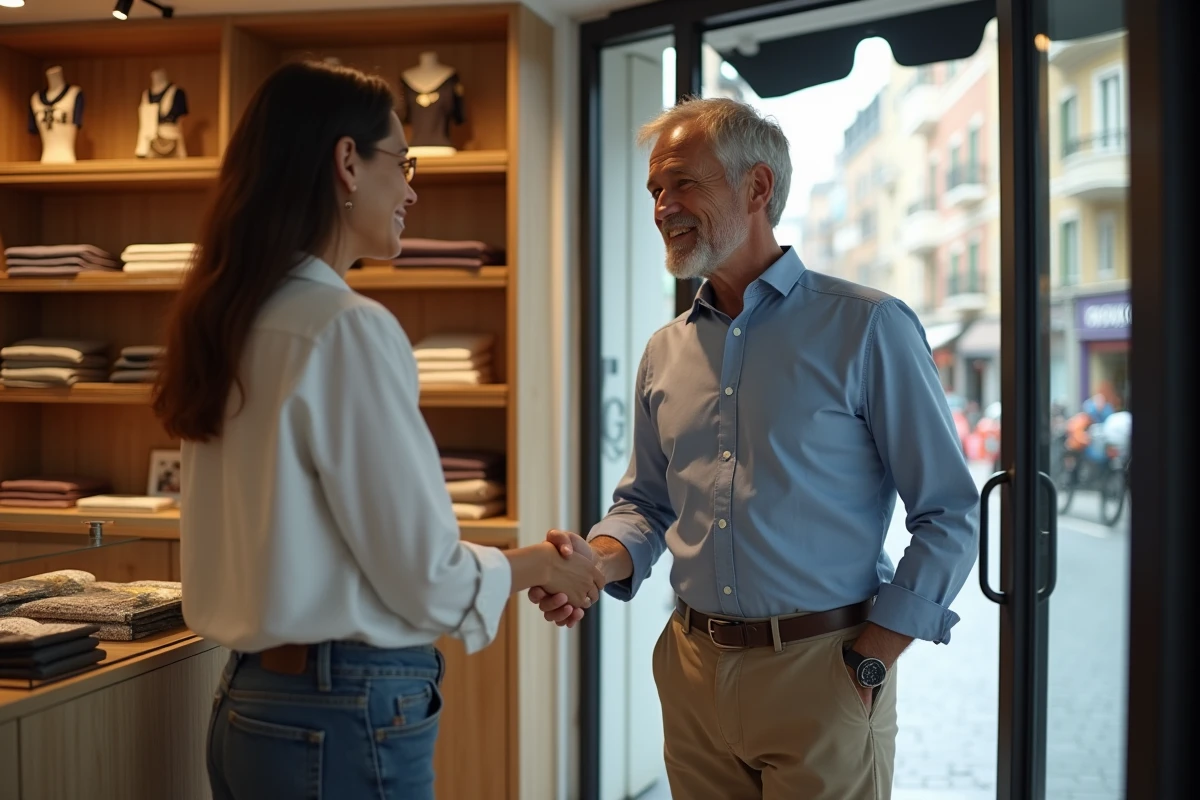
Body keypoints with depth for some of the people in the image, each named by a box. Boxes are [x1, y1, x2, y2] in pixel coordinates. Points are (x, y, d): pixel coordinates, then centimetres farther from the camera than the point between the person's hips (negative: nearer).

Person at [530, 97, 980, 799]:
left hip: (821, 674, -5)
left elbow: (950, 515, -7)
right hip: (693, 670, 5)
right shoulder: (665, 353, 9)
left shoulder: (867, 328, -7)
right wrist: (596, 560, -4)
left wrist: (869, 661, -11)